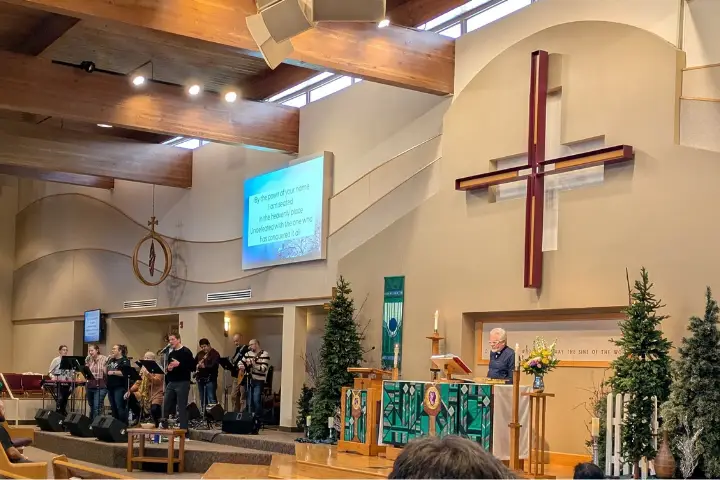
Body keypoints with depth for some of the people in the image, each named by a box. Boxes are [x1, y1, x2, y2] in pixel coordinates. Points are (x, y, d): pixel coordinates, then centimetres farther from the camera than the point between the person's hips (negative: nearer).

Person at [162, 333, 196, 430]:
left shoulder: (186, 352, -5)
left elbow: (192, 367, -13)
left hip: (182, 383, -7)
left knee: (182, 408, -4)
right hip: (171, 383, 7)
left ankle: (183, 430, 0)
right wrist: (168, 368, 4)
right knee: (165, 406, 4)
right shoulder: (171, 354, 16)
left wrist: (179, 364, -21)